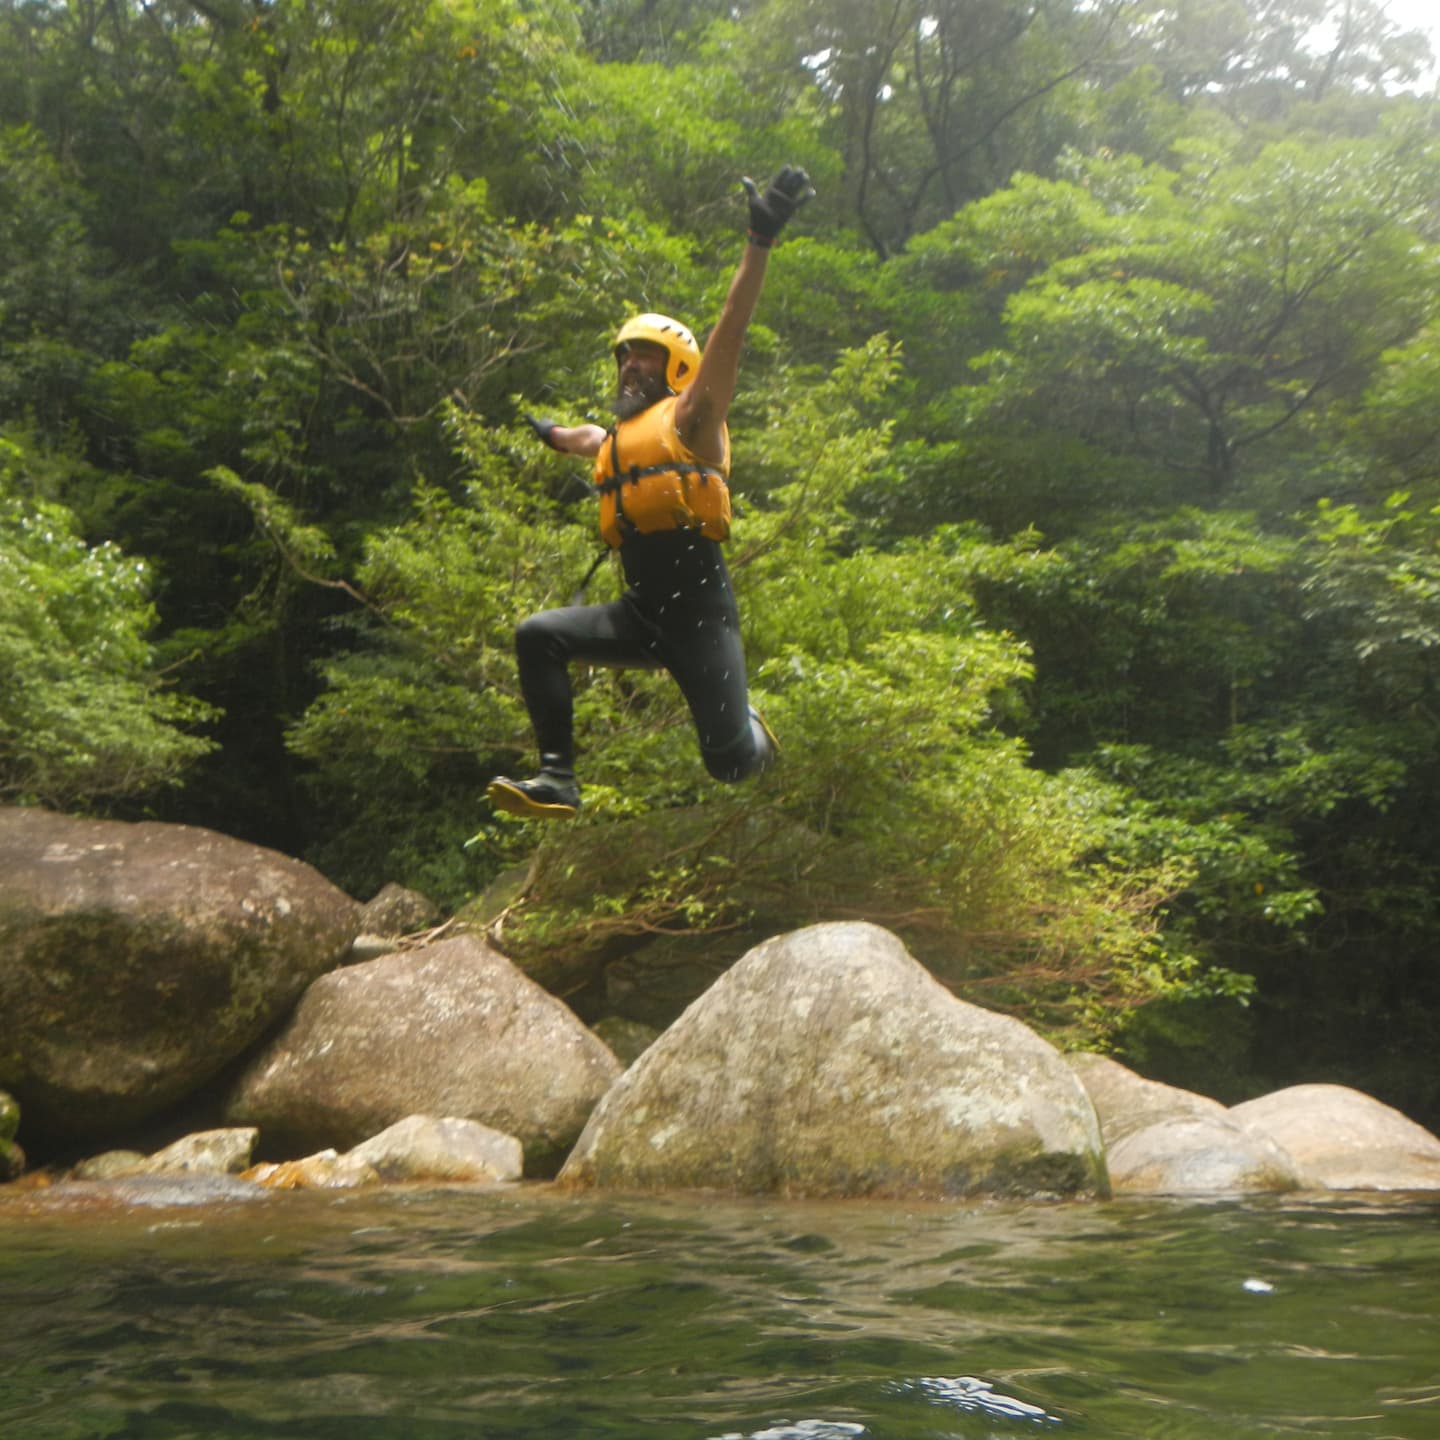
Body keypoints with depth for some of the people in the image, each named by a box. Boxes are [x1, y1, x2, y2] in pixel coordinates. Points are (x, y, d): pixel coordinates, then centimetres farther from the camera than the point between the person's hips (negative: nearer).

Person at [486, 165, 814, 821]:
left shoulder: (689, 416, 2)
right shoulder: (613, 438, 22)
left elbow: (731, 329, -10)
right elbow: (582, 438, 48)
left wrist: (760, 240, -20)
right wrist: (550, 432, 71)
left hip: (699, 611, -6)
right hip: (640, 614, 6)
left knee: (728, 760, -9)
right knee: (538, 636, -15)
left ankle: (751, 730, 29)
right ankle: (557, 779, -15)